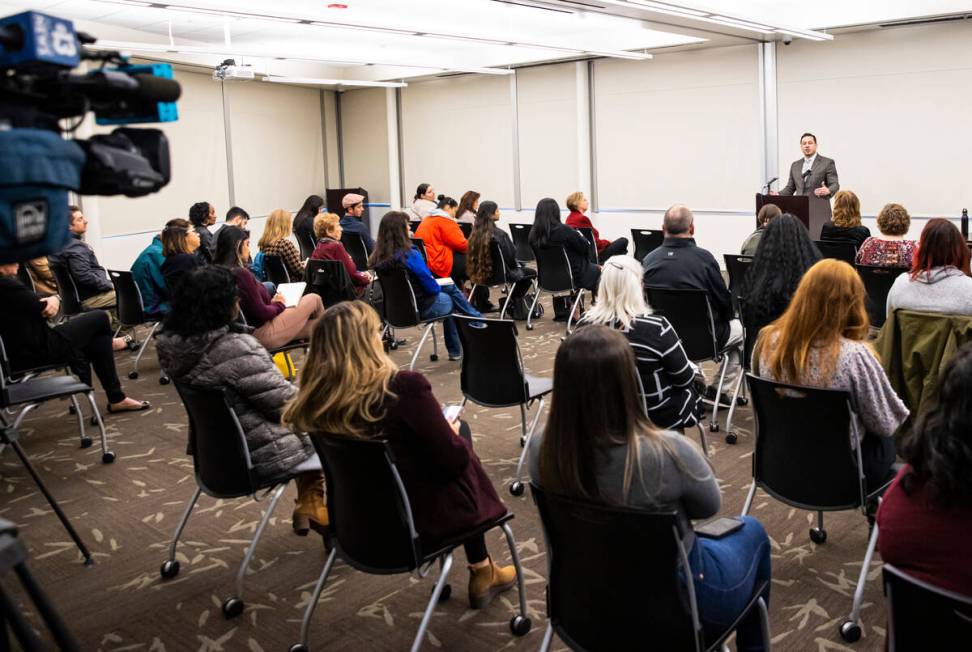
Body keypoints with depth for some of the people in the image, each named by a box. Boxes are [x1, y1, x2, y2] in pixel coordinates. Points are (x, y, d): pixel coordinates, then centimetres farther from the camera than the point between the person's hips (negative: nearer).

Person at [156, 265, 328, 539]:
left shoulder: (172, 343, -4)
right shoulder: (234, 348, -30)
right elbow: (285, 403, -21)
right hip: (261, 456, -8)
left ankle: (309, 506, 29)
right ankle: (312, 507, 26)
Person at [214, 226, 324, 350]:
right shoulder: (241, 273, -24)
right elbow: (261, 313, -20)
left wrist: (272, 303, 4)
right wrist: (279, 304, -1)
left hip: (250, 333, 9)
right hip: (263, 334, -9)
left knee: (316, 324, 15)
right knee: (314, 299, 6)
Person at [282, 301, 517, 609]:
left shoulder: (315, 397, -10)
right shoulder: (404, 388, -28)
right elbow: (454, 460, -18)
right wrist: (453, 433, 3)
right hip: (421, 519, -5)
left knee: (459, 432, 23)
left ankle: (481, 569, 31)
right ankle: (481, 572, 30)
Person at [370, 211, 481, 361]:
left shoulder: (378, 258, -4)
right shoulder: (409, 255, -25)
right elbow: (432, 287, -18)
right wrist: (438, 286, 5)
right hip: (421, 308, -7)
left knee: (450, 287, 24)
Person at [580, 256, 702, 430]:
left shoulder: (584, 325, -14)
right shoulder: (656, 327, -28)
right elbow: (683, 378, -15)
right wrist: (694, 369, 10)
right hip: (659, 416, -4)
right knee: (692, 384, 28)